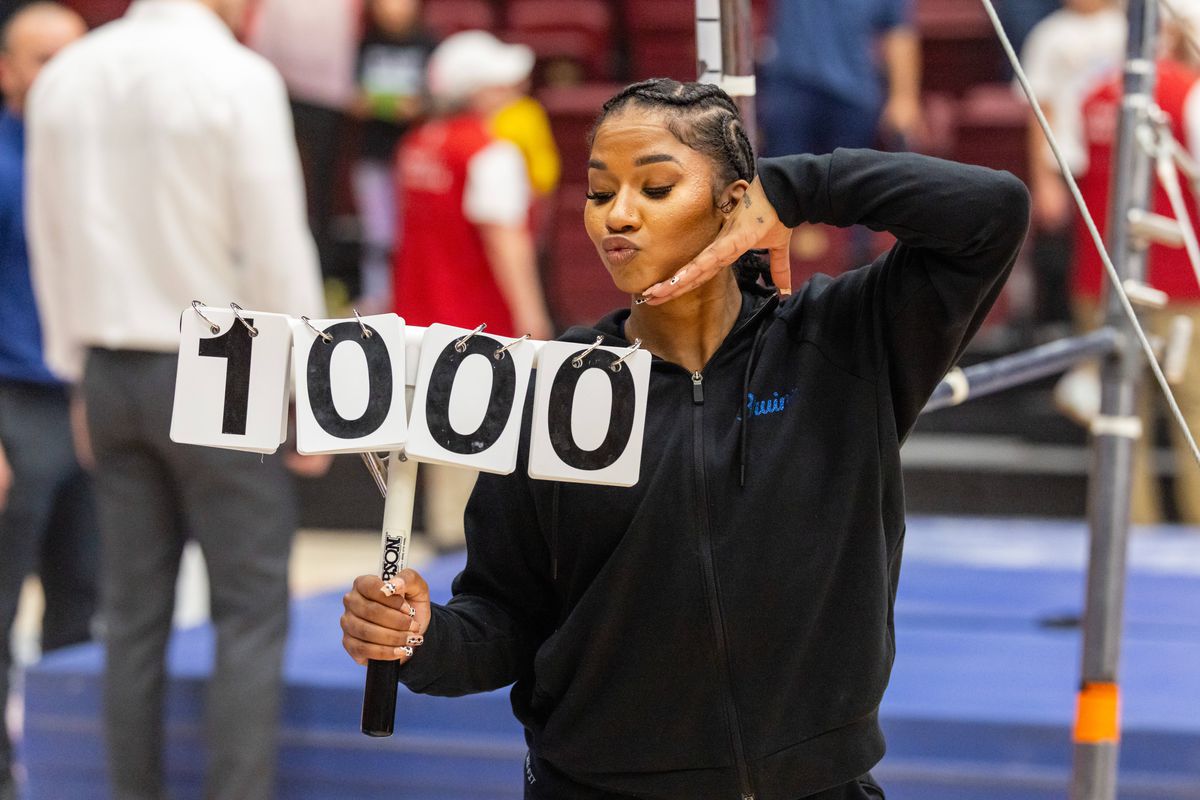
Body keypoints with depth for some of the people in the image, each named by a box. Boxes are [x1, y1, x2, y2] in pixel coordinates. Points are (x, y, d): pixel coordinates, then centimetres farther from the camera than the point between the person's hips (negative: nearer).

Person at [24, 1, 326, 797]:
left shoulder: (65, 78, 7)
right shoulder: (238, 77, -11)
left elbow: (49, 243, 11)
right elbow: (277, 247, -11)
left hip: (109, 368, 6)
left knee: (134, 618, 10)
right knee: (251, 614, 0)